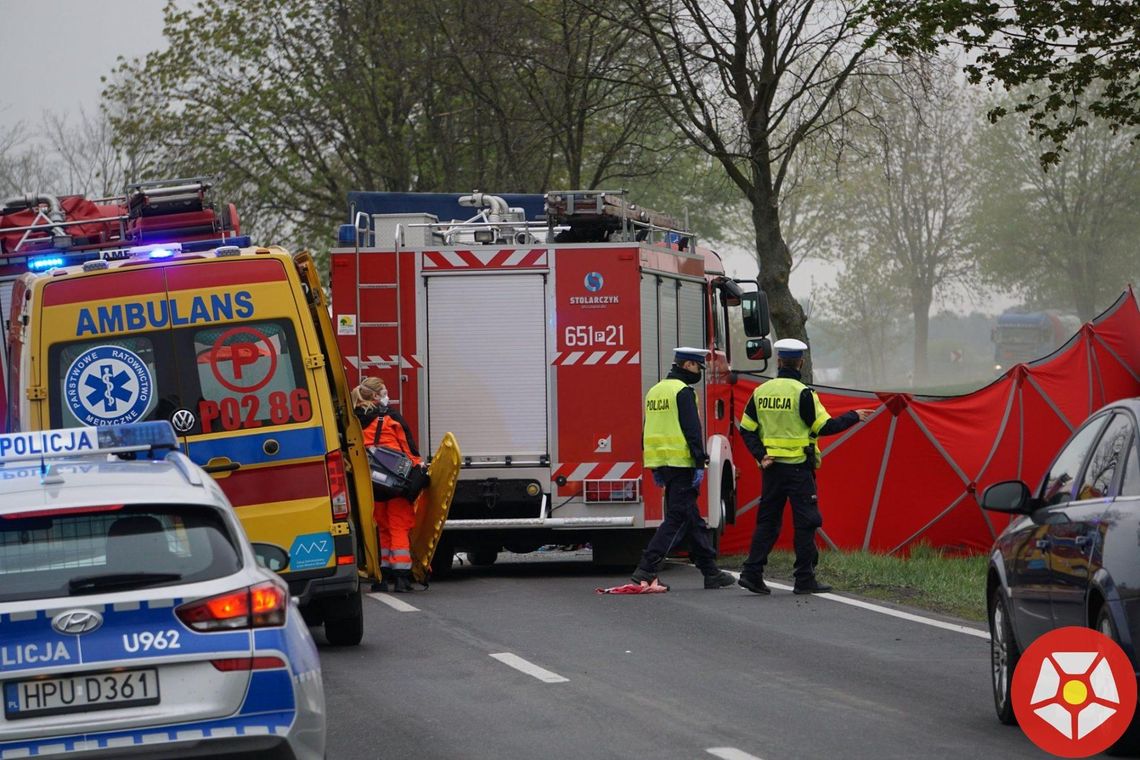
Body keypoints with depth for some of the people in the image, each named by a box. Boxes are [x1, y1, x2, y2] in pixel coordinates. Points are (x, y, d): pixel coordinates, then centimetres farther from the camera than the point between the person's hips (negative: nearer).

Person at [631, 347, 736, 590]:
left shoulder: (656, 391, 17)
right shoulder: (683, 391, -11)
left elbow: (648, 431, 20)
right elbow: (692, 430, -17)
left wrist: (656, 469, 23)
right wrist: (700, 464, -16)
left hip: (663, 463, 9)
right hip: (681, 464, -9)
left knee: (693, 521, 13)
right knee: (677, 518, -8)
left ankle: (710, 572, 16)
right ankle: (646, 569, -15)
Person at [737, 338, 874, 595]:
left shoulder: (760, 392, 5)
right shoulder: (802, 393, -12)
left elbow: (746, 429, 5)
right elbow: (824, 427, -11)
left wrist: (760, 455, 1)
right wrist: (854, 417, 0)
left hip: (771, 466, 5)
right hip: (798, 466, -5)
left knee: (767, 521, 11)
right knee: (805, 523, 1)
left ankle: (752, 572, 4)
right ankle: (804, 579, 1)